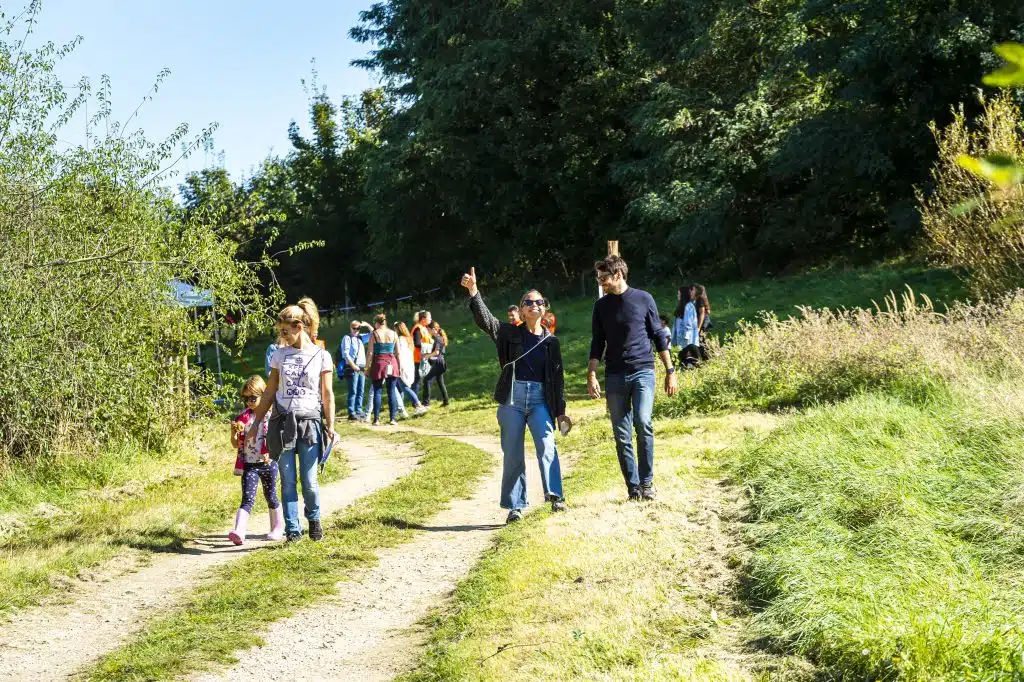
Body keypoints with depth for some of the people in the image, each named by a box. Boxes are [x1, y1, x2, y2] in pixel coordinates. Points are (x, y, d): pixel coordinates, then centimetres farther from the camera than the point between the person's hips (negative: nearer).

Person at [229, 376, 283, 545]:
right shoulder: (242, 417, 3)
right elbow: (235, 445, 6)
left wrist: (271, 452, -18)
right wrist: (234, 432, -13)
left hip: (268, 463, -1)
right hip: (249, 465, 2)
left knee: (271, 496, 12)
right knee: (247, 498, -10)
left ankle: (278, 528, 31)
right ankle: (239, 532, -21)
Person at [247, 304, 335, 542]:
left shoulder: (321, 356, 1)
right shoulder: (280, 355, 9)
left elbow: (327, 395, 2)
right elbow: (269, 393, 13)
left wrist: (330, 426, -6)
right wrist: (255, 424, 11)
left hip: (310, 422, -2)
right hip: (283, 422, 2)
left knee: (309, 481, -1)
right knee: (288, 481, 0)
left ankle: (314, 519, 24)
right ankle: (292, 529, 6)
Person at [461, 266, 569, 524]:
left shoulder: (551, 341, 7)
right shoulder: (510, 333, 4)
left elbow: (558, 377, 10)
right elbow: (485, 320, -11)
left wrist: (560, 411, 8)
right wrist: (473, 291, -26)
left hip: (540, 399, 0)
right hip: (512, 398, 0)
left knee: (547, 445, -20)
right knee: (513, 454, 3)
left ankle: (555, 496, -22)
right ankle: (515, 506, 10)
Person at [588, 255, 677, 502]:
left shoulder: (643, 299, 2)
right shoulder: (602, 306, 9)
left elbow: (659, 337, 6)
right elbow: (597, 343, 11)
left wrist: (670, 371, 4)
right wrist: (591, 375, -1)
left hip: (643, 371, -3)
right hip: (615, 376, 3)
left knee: (643, 423, -21)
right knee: (622, 436, 1)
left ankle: (647, 481, -8)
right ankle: (633, 488, 8)